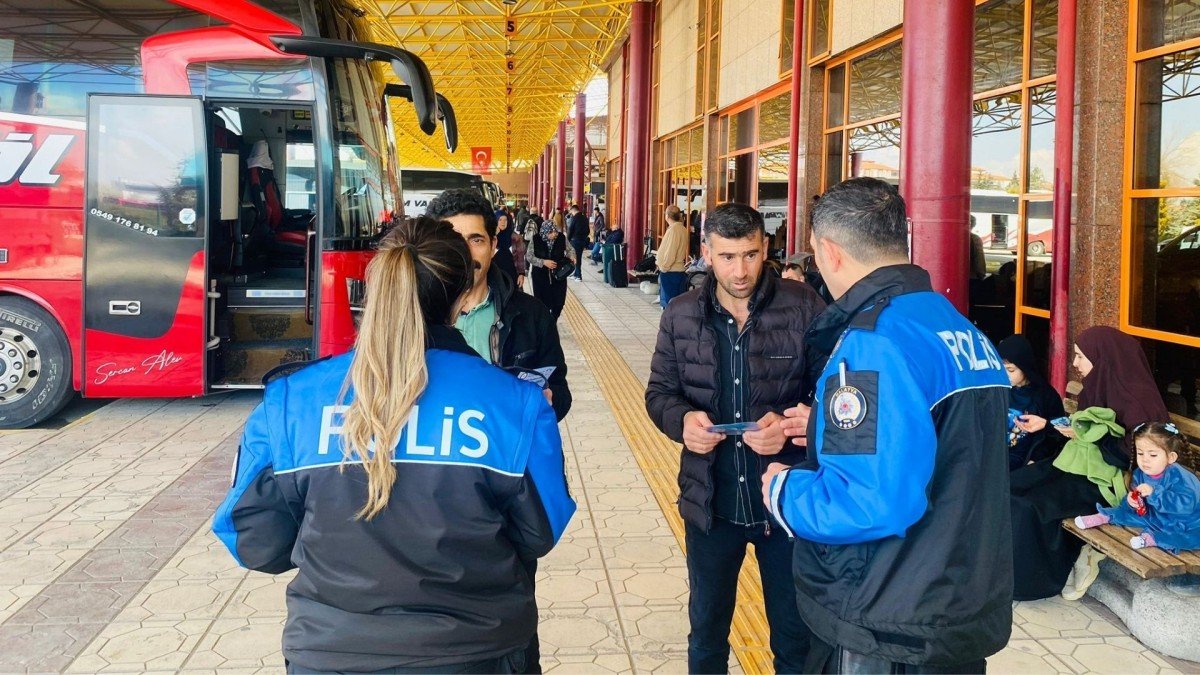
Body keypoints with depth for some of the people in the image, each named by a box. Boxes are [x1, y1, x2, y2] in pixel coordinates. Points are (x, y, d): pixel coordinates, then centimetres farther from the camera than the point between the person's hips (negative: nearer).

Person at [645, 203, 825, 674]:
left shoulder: (803, 307, -10)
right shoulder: (681, 315, -1)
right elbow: (659, 391, 7)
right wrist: (682, 420, -15)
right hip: (711, 502, 3)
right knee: (706, 633, 21)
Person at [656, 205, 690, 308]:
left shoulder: (673, 230, -17)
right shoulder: (683, 229, 10)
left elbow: (669, 253, -20)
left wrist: (663, 266, -7)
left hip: (670, 272, -9)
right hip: (680, 269, 9)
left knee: (669, 303, -4)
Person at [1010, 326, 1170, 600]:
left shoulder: (1136, 400, -22)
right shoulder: (1100, 386, 5)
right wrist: (1045, 423, 6)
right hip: (1089, 465, 9)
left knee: (1030, 505, -22)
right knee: (1014, 485, -6)